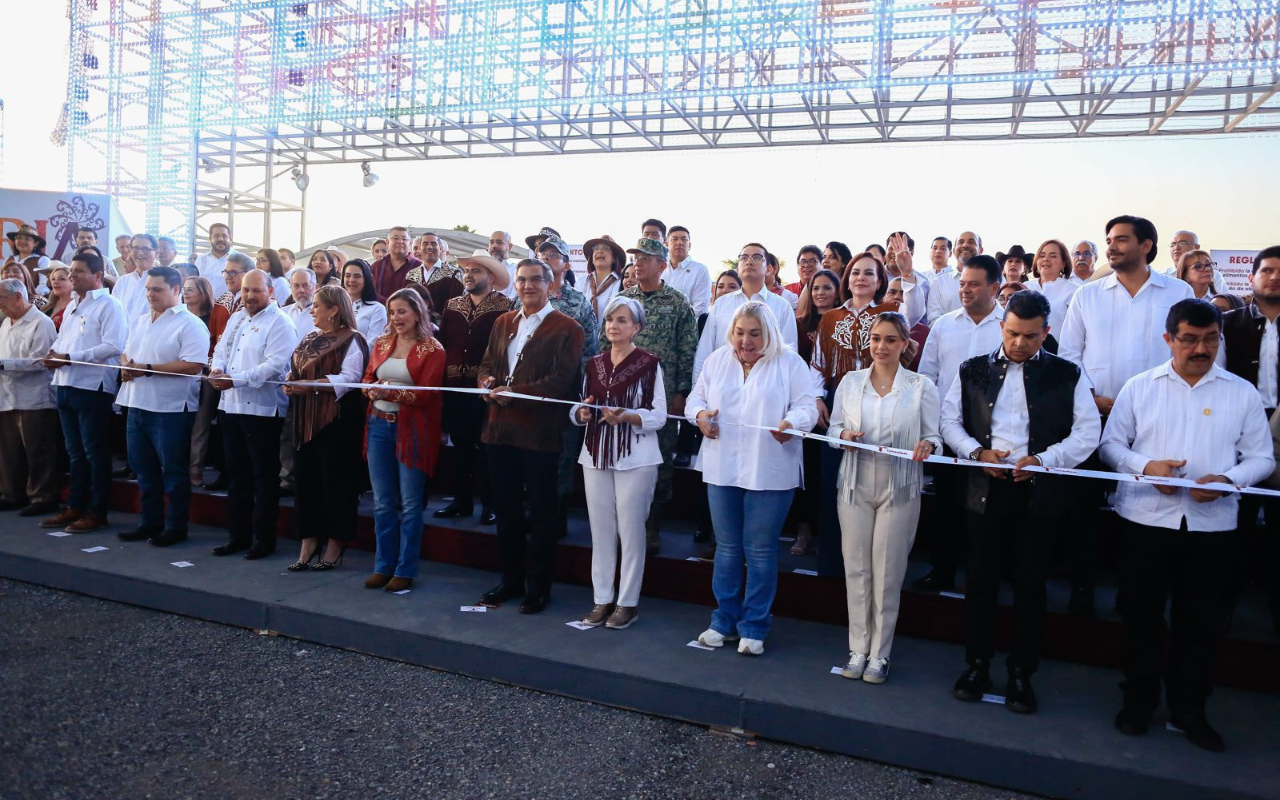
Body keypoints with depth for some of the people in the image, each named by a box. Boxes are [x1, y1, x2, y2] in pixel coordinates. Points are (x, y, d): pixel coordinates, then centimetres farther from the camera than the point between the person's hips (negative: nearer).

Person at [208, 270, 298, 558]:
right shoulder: (236, 319, 16)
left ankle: (264, 538, 10)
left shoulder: (279, 323, -10)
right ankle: (238, 534, 23)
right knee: (236, 473, 13)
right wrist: (218, 369, -6)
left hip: (262, 409, -8)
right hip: (230, 405, 8)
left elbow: (274, 365, -20)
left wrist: (235, 380, -24)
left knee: (264, 476, 1)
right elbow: (221, 350, 17)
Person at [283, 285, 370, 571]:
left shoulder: (351, 341, -7)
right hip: (305, 419, 8)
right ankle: (308, 545, 16)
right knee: (306, 479, 8)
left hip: (336, 420, -7)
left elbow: (349, 378, -18)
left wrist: (311, 385, -24)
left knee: (335, 481, -1)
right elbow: (295, 370, 19)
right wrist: (290, 384, -3)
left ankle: (334, 547, 9)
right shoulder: (310, 338, 17)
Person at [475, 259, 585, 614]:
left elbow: (561, 381, -15)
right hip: (501, 428, 6)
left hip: (539, 432, -6)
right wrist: (488, 383, -8)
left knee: (541, 513, 4)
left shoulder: (566, 329, -6)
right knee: (505, 507, 14)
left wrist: (513, 392, -20)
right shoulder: (503, 323, 16)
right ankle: (511, 579, 28)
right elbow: (486, 365, 15)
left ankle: (539, 586, 15)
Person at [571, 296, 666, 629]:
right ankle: (602, 599, 19)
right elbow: (578, 410, 13)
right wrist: (582, 412, -9)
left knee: (630, 529, 2)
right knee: (600, 529, 9)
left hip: (635, 458, -5)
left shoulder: (649, 364, -5)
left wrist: (625, 417, -23)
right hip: (596, 455, 5)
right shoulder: (593, 364, 10)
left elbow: (659, 415, -9)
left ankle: (627, 602, 13)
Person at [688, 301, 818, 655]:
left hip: (770, 473, -4)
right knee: (726, 547, 12)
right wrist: (700, 414, -8)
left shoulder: (790, 363, -2)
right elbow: (696, 397, 14)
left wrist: (792, 423, -27)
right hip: (723, 470, 4)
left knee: (760, 550, 3)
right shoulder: (717, 360, 10)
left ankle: (754, 627, 16)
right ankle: (723, 620, 25)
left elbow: (807, 407, -6)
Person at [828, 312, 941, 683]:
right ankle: (858, 649, 18)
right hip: (855, 486, 2)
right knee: (856, 569, 6)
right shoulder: (850, 382, 6)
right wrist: (843, 435, -13)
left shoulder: (922, 387, 0)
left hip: (899, 489, -2)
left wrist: (927, 446, -22)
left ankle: (879, 653, 17)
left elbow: (934, 436, 0)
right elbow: (834, 426, 9)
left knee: (887, 573, 4)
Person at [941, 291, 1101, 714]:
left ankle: (1022, 675, 18)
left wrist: (1044, 460, -15)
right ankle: (977, 666, 21)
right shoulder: (973, 370, 8)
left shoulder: (1067, 375, 3)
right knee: (981, 579, 7)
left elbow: (1087, 432, -1)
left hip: (1040, 491, -1)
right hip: (985, 487, 1)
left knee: (1030, 584, 5)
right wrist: (977, 452, -10)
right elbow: (950, 420, 7)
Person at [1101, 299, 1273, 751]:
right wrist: (1145, 466, -15)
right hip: (1147, 519, 0)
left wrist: (1228, 480, -16)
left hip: (1211, 524, 1)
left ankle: (1188, 710, 26)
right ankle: (1138, 701, 25)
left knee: (1199, 621, 10)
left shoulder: (1243, 393, 4)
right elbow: (1111, 444, 4)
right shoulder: (1139, 387, 3)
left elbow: (1262, 458, 3)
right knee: (1141, 615, 8)